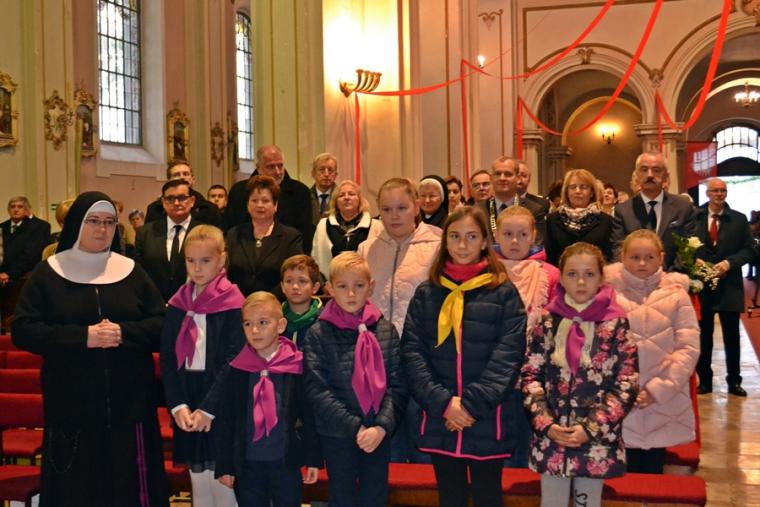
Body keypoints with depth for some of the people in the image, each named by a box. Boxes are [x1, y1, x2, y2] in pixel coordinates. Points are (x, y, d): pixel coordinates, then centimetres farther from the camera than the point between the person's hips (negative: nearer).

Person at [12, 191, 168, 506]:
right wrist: (82, 337, -15)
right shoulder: (48, 273, 3)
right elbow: (23, 331, -4)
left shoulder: (132, 271, 9)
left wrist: (124, 332, -14)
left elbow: (162, 324, 5)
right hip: (71, 405, -1)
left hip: (128, 403, 2)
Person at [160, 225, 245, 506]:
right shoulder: (178, 304, 8)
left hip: (221, 407, -4)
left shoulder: (232, 304, -7)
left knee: (223, 483, -2)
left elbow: (234, 361, -12)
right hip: (187, 403, 5)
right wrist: (178, 405, -7)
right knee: (198, 482, 12)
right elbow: (167, 358, 4)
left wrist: (207, 409, -15)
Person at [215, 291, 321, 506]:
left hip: (286, 462, -1)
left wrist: (313, 459, 0)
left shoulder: (298, 366, -7)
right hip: (247, 463, 2)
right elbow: (226, 419, 1)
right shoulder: (237, 369, -3)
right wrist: (225, 465, 2)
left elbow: (310, 414, -2)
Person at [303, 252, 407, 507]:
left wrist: (382, 426, -15)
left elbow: (397, 386, -2)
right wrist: (355, 427, -16)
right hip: (337, 436, -2)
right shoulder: (318, 334, -5)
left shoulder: (386, 330, 1)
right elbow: (317, 390, -10)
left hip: (379, 435, 2)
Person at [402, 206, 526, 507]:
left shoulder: (504, 293, 0)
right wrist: (443, 403, -13)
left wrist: (472, 403, -17)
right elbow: (412, 352, -1)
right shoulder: (426, 293, 7)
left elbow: (508, 355, -8)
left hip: (487, 421, -2)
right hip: (440, 421, 2)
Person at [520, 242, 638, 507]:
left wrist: (591, 428, -12)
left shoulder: (616, 323, -3)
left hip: (598, 441, -1)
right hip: (551, 438, 1)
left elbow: (627, 384, -6)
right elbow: (530, 375, 2)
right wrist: (545, 424, -10)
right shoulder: (547, 321, 1)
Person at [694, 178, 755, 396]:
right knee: (703, 335, 8)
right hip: (701, 283, 0)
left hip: (729, 285, 0)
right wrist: (694, 260, -14)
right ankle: (704, 380, 20)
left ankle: (734, 381, 20)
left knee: (732, 335, 8)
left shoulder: (739, 219, 3)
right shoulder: (694, 217, 1)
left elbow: (749, 250, 1)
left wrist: (729, 263, -14)